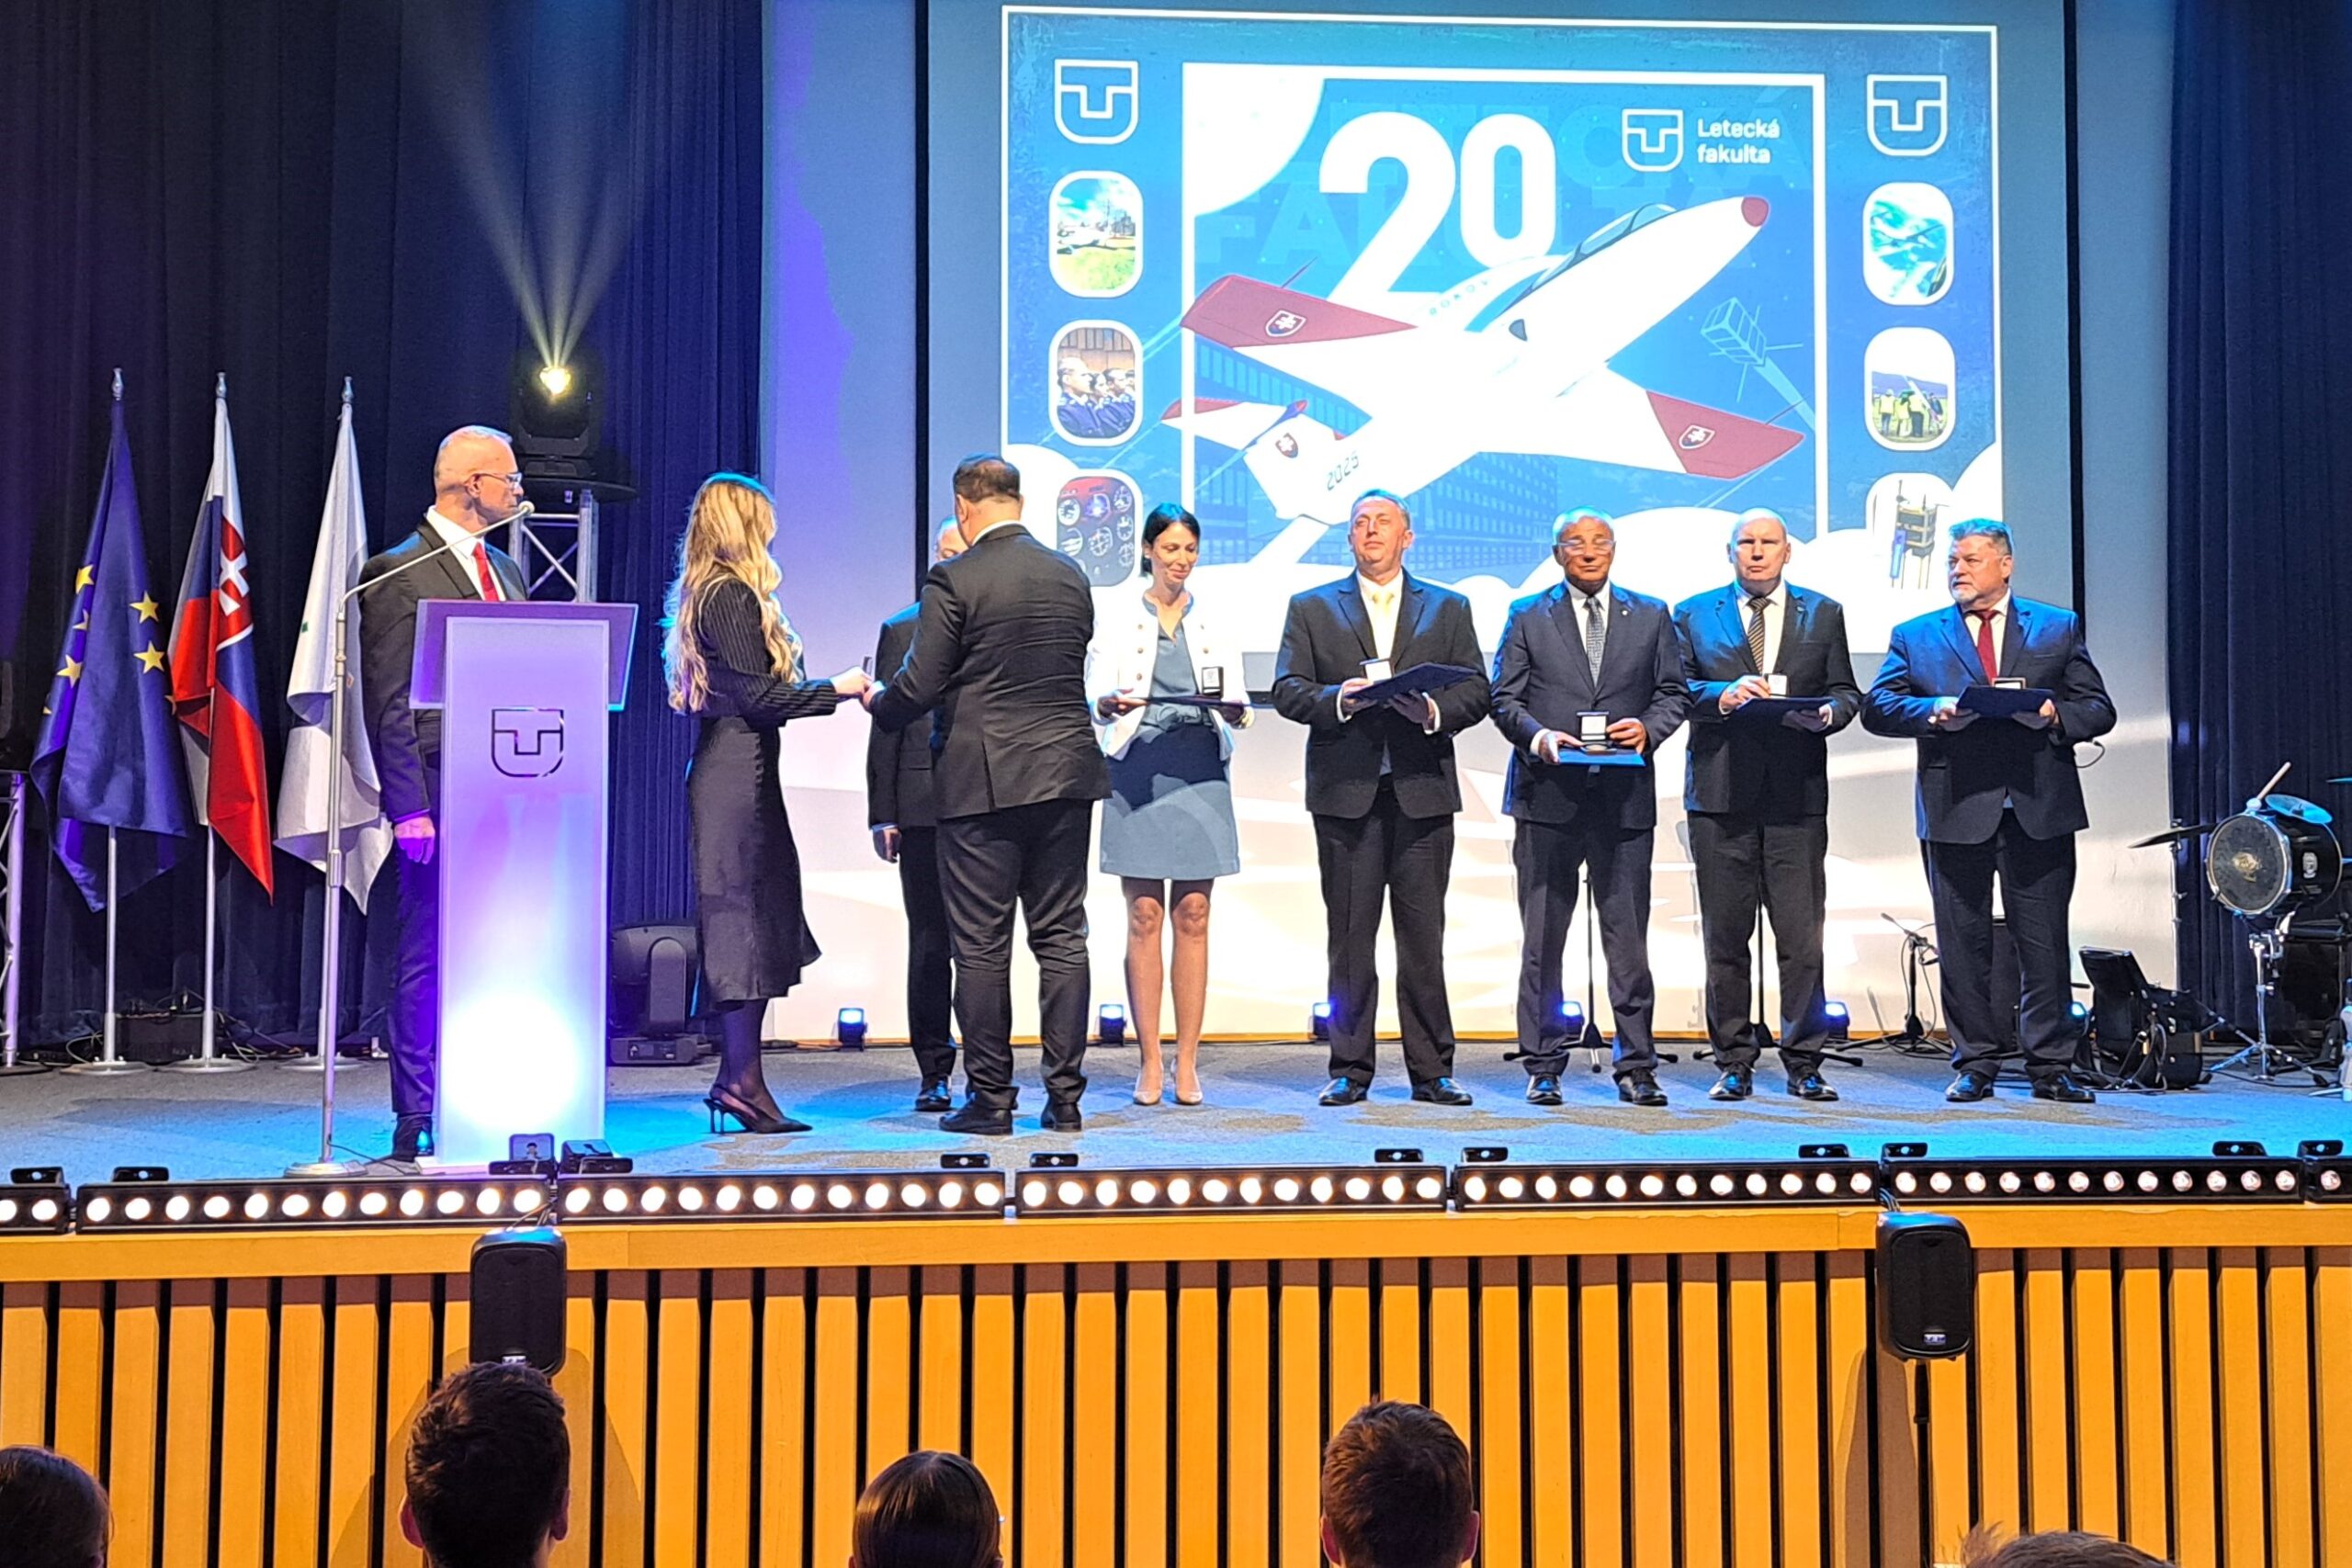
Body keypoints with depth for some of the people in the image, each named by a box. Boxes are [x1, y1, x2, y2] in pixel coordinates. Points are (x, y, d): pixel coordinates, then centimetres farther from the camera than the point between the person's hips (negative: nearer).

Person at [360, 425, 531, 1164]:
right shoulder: (400, 572, -5)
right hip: (442, 793, -7)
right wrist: (409, 808, -16)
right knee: (427, 959, -1)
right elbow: (388, 704, -10)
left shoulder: (505, 570, 18)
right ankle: (416, 1121, 6)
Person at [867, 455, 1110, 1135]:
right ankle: (1064, 1096, 8)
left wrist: (875, 702, 12)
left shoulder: (953, 581, -10)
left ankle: (990, 1096, 7)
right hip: (1065, 775, 5)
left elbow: (919, 688, -9)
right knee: (1062, 937, 7)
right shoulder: (1071, 575, 7)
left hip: (981, 782, -5)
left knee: (981, 945, 3)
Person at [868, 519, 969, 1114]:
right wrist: (882, 814, 2)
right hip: (923, 809, 1)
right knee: (929, 941, 3)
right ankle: (934, 1072, 10)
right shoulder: (901, 631, 11)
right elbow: (885, 727, 8)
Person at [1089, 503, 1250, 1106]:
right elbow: (1093, 698, 2)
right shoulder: (1116, 619, 7)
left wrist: (1235, 712, -10)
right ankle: (1150, 1062, 2)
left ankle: (1187, 1062, 4)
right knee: (1144, 916, -3)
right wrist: (1112, 703, -19)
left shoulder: (1214, 622, 14)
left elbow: (1234, 705, 12)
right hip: (1137, 769, -2)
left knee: (1193, 915, 0)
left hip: (1199, 772, 2)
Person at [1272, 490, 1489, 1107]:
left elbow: (1476, 691, 6)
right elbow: (1287, 691, 4)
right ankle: (1350, 1069, 8)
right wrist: (1338, 699, -14)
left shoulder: (1448, 609, 14)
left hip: (1423, 792, 0)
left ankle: (1431, 1070, 6)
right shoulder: (1311, 608, 13)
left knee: (1424, 935, 1)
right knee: (1349, 936, 1)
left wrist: (1434, 710, -13)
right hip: (1346, 791, 0)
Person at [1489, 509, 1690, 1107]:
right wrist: (1538, 736, -13)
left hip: (1625, 795, 1)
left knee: (1628, 935, 0)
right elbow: (1504, 699, 5)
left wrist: (1648, 727, -8)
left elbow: (1674, 691, 12)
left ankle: (1636, 1066, 8)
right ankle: (1543, 1065, 9)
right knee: (1542, 938, 2)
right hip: (1547, 794, 0)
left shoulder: (1651, 616, 14)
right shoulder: (1527, 617, 10)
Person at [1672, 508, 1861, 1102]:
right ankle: (1734, 1064, 10)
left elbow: (1846, 692, 12)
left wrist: (1828, 713, -10)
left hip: (1797, 792, 0)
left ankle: (1804, 1063, 4)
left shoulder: (1823, 614, 15)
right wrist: (1722, 695, -14)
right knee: (1725, 937, 2)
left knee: (1802, 936, -4)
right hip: (1720, 792, 0)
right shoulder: (1694, 615, 12)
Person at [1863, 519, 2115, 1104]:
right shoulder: (1916, 636, 13)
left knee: (2045, 943, 1)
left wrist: (2055, 715, -10)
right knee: (1963, 944, 3)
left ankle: (2051, 1066, 8)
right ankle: (1974, 1065, 12)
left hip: (2040, 810, 0)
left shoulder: (2058, 629, 13)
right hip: (1956, 809, 0)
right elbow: (1877, 708, 4)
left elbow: (2098, 710, 10)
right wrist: (1931, 711, -14)